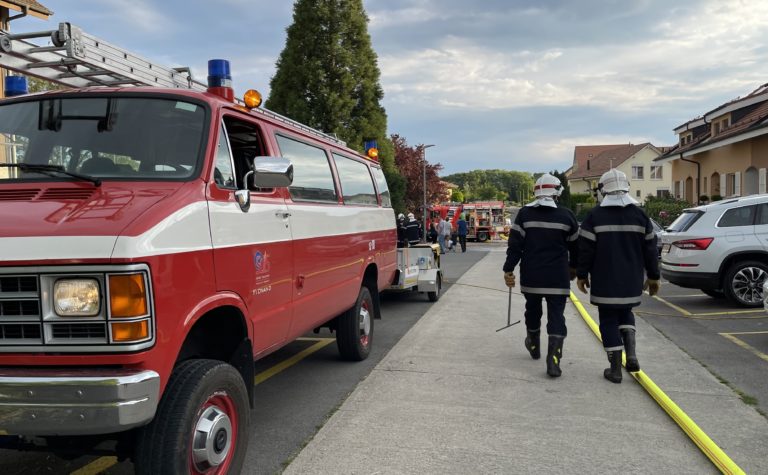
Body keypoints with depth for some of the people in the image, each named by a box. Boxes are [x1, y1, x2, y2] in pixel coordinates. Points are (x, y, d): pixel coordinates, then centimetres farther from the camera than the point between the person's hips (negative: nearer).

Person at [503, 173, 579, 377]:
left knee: (532, 309, 21)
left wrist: (508, 270, 0)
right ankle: (553, 360, -11)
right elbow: (575, 246, 8)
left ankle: (534, 346, 40)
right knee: (556, 315, 0)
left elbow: (515, 245, -6)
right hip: (557, 277, -1)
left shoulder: (524, 214, -3)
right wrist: (573, 267, 24)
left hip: (530, 276, 2)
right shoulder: (566, 215, -3)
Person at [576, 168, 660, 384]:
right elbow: (650, 248, 7)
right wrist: (653, 277, 15)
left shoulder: (595, 215, -8)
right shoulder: (639, 214, 3)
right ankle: (631, 353, 6)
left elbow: (586, 249, -8)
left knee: (609, 320, 5)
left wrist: (582, 275, 3)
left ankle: (615, 369, 6)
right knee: (625, 312, 24)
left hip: (605, 281, -3)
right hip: (631, 280, 4)